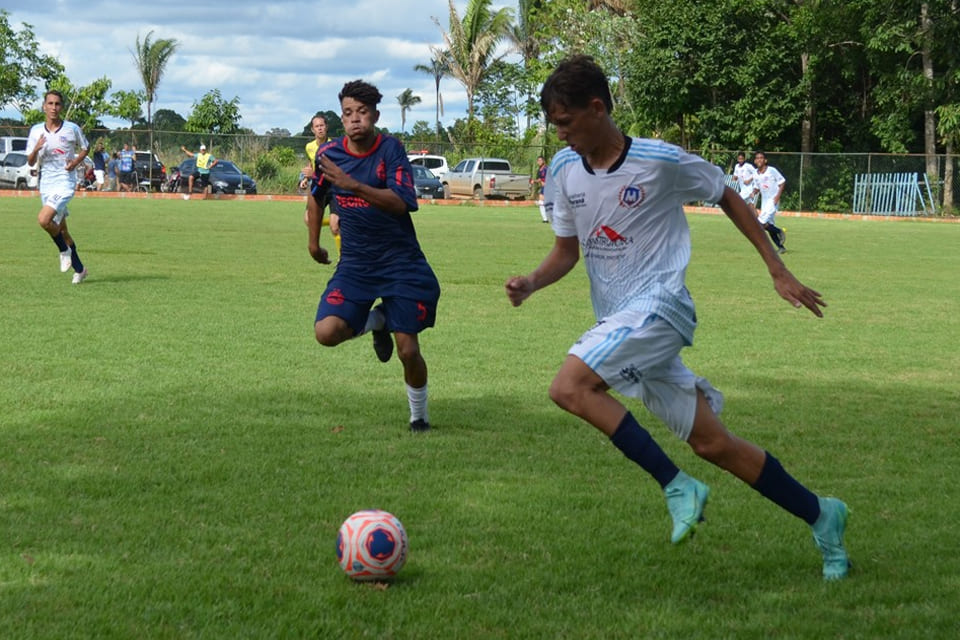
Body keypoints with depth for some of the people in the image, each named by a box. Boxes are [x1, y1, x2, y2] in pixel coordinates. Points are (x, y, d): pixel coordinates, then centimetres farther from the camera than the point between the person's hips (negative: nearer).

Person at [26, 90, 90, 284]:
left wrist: (76, 162, -8)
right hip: (46, 184, 5)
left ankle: (64, 250, 1)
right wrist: (36, 149, -19)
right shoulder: (36, 130, 3)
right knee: (60, 228, 11)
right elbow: (30, 162, 3)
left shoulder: (72, 129, -5)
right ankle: (79, 269, 25)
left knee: (44, 219, -24)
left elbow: (85, 148, 11)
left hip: (65, 182, -5)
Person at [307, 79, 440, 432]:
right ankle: (375, 321, 14)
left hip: (401, 262, -3)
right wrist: (313, 242, 23)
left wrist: (352, 184, -36)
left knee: (408, 351, -5)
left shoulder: (391, 148, -12)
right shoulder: (329, 153, -1)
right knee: (326, 332, -19)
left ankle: (419, 416, 22)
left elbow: (401, 203, -26)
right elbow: (316, 196, 20)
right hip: (355, 264, 3)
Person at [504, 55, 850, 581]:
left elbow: (728, 199, 2)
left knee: (570, 387, -26)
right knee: (711, 444, 4)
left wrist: (778, 272, 5)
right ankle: (820, 516, 18)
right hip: (618, 321, 6)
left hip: (659, 303, -6)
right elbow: (566, 251, 15)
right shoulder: (563, 171, 5)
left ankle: (677, 486, -18)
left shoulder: (661, 161, -11)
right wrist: (531, 282, -6)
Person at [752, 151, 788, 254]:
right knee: (769, 226, 8)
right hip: (764, 202, 7)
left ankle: (780, 232, 1)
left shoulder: (771, 170, -12)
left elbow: (782, 182, -7)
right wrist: (754, 192, -4)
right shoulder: (756, 174, 6)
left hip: (773, 200, -7)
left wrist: (778, 195, -16)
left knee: (761, 223, -21)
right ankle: (781, 248, 17)